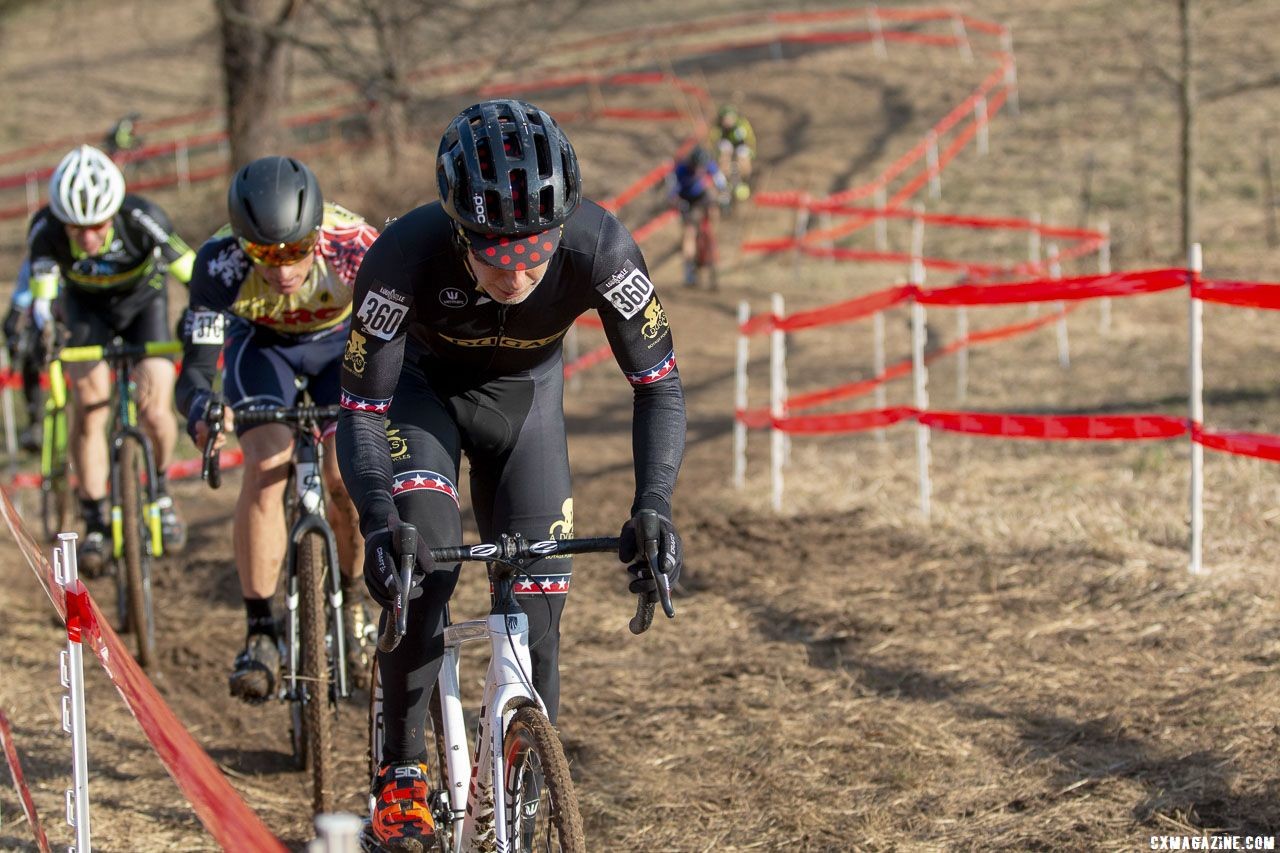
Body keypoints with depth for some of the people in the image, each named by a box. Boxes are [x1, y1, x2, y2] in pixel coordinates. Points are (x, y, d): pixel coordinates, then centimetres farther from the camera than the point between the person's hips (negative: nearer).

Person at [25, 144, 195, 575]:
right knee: (89, 407, -17)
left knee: (155, 413, -13)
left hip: (143, 299, -1)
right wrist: (43, 330, -52)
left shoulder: (142, 219, -37)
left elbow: (193, 275, -32)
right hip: (87, 306, 1)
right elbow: (42, 293, -31)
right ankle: (95, 524, -4)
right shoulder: (46, 228, -32)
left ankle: (161, 490, 18)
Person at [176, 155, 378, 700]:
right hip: (262, 345, 0)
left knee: (346, 477, -15)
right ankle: (260, 633, -10)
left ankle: (350, 601, 13)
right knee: (265, 471, -21)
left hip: (342, 342, 0)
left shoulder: (355, 247, -38)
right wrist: (201, 414, -57)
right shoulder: (221, 265, -36)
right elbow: (196, 368, -34)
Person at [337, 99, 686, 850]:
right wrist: (377, 522, -45)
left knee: (537, 606, -5)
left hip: (524, 394, 2)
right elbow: (360, 410, -29)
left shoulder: (600, 248, -35)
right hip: (423, 386, -2)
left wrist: (654, 507, -38)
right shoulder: (405, 254, -38)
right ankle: (403, 773, -11)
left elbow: (659, 385, -24)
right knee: (424, 564, -25)